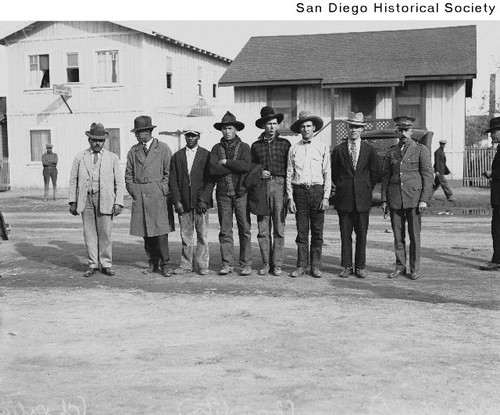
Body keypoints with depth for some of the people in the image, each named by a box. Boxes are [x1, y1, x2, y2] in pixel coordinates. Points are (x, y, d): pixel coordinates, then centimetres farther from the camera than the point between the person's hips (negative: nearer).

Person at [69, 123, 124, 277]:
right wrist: (73, 201, 3)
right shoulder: (80, 157, 10)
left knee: (105, 233, -1)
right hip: (86, 199, 1)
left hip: (105, 199, -1)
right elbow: (73, 180, 10)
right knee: (89, 233, 3)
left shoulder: (112, 158, 8)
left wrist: (118, 203, -3)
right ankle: (93, 265, 12)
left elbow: (119, 182, 6)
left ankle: (106, 264, 11)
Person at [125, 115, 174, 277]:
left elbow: (169, 172, 2)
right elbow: (128, 173, 17)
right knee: (146, 233, 5)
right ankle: (153, 263, 15)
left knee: (160, 231, -8)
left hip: (158, 195, -4)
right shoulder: (133, 151, 14)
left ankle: (164, 264, 2)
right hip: (139, 196, 4)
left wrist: (163, 190, -6)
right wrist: (132, 189, 5)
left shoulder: (163, 148, 3)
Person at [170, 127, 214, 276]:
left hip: (201, 202, -2)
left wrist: (203, 200, -10)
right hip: (183, 203, 2)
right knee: (185, 236, 5)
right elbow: (173, 181, 8)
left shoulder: (206, 155, 4)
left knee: (202, 235, 1)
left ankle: (202, 265, 9)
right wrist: (176, 201, -3)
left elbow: (210, 180, -1)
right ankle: (185, 265, 12)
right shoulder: (177, 156, 12)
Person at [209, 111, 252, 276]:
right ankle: (227, 264, 9)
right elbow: (213, 169, -6)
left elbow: (246, 166, -13)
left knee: (244, 230, -1)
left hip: (241, 192, -2)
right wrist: (236, 167, -8)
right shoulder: (216, 148, 10)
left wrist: (226, 162, -8)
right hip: (223, 193, 2)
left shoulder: (244, 147, 5)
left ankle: (246, 265, 5)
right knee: (225, 230, 3)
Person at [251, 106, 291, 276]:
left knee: (279, 228, -2)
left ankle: (277, 264, 4)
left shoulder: (285, 144, 8)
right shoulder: (256, 145, 13)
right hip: (261, 187, 2)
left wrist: (289, 191, -2)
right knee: (263, 228, 1)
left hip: (280, 185, -1)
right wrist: (259, 173, -3)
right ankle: (266, 263, 9)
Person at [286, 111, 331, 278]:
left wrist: (326, 197, -3)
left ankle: (316, 266, 9)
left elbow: (327, 174, 5)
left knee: (317, 231, 1)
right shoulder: (293, 149, 8)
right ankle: (301, 265, 9)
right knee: (302, 231, 2)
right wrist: (290, 198, 1)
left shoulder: (323, 148, 6)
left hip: (317, 190, 0)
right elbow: (289, 175, 8)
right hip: (299, 191, 1)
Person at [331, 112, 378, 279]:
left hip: (363, 198, 0)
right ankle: (347, 266, 11)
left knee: (362, 234, 3)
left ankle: (360, 267, 12)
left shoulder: (370, 150, 5)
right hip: (344, 199, 0)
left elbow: (374, 172, 11)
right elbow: (334, 173, 11)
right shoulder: (338, 150, 4)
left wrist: (368, 190, 11)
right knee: (345, 234, 3)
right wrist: (341, 189, 10)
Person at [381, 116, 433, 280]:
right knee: (398, 234, 6)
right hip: (395, 199, 3)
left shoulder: (421, 150, 1)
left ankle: (414, 268, 10)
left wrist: (424, 200, -9)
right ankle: (400, 267, 15)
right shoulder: (391, 152, 11)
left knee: (414, 234, 0)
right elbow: (385, 177, 13)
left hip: (414, 198, -3)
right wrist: (384, 200, 6)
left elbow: (428, 176, -2)